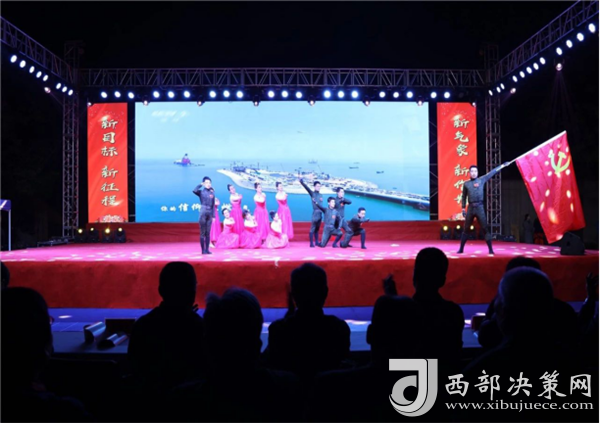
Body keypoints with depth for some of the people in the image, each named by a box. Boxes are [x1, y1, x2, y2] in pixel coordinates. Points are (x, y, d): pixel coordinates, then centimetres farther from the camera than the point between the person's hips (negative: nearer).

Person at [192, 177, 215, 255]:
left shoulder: (212, 193, 9)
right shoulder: (201, 192, -1)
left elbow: (213, 205, 11)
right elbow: (194, 191, -25)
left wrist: (213, 216, 7)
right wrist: (201, 185, -11)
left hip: (210, 213, 4)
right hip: (203, 213, -4)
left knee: (208, 233, 7)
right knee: (203, 232, -1)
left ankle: (207, 249, 12)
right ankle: (203, 250, 3)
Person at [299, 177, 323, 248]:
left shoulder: (321, 195, 14)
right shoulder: (312, 194, -2)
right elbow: (306, 187, -14)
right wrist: (302, 181, -25)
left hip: (320, 213, 6)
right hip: (315, 213, -6)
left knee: (317, 229, 12)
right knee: (312, 228, -7)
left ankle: (317, 242, 18)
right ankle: (311, 243, -7)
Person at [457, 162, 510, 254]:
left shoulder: (482, 180, 5)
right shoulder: (466, 184, 8)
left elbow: (492, 172, 9)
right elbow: (464, 196, 14)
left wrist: (503, 165, 11)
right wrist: (463, 208, 11)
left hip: (480, 207, -1)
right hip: (470, 207, 1)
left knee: (485, 229, -3)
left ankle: (490, 249, 2)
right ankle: (461, 249, 16)